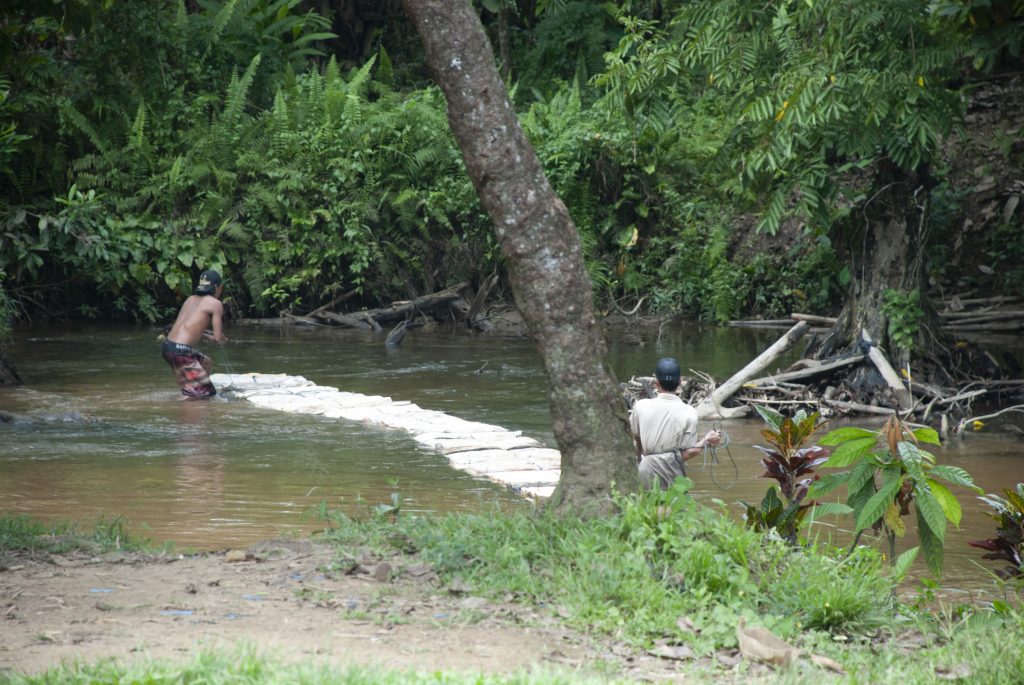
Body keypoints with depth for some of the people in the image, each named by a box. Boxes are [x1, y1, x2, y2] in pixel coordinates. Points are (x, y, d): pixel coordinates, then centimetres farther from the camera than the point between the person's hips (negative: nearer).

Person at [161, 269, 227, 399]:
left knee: (207, 363, 32)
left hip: (168, 345, 9)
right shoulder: (215, 304, -3)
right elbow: (219, 337, -7)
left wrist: (208, 337, 31)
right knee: (205, 393, -6)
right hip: (181, 350, -9)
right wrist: (223, 338, 17)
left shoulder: (191, 299, 18)